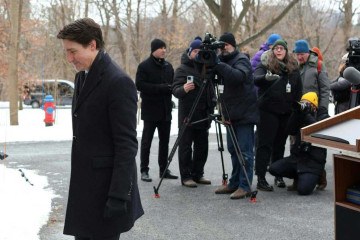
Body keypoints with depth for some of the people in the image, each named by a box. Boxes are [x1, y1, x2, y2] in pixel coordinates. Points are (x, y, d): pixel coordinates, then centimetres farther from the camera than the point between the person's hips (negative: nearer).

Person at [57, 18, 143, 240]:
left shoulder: (118, 82, -17)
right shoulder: (82, 76, 11)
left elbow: (127, 145, -19)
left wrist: (119, 196, -20)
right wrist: (77, 179, 17)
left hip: (106, 186, -8)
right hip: (83, 185, 8)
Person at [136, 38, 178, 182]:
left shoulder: (168, 66, 13)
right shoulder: (144, 66, -6)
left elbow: (173, 84, 20)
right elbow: (139, 85, -14)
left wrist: (171, 88, -5)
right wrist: (160, 88, -21)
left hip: (166, 110, 6)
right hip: (150, 110, -6)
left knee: (164, 141, 10)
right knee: (146, 141, 0)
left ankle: (164, 169, 19)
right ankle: (144, 170, 6)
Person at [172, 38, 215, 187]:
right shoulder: (183, 69, -2)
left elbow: (210, 92, 20)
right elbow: (175, 90, -12)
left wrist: (211, 111, 10)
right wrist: (183, 89, -34)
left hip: (203, 116, 6)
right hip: (187, 116, -6)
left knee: (202, 147, 8)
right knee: (186, 147, -3)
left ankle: (197, 174, 18)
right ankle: (186, 176, 3)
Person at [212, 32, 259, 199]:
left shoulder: (241, 60, -9)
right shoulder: (223, 60, 14)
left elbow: (238, 76, -29)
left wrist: (218, 65, -33)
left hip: (244, 114, -8)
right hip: (231, 113, 8)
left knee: (245, 151, -5)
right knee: (233, 150, 13)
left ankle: (245, 186, -3)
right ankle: (234, 184, 20)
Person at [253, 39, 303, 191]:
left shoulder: (294, 67, 9)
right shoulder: (265, 65, -3)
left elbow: (298, 90, 14)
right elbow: (256, 79, -22)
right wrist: (266, 78, -44)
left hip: (286, 112, 4)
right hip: (268, 111, -4)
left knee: (280, 144, 13)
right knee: (265, 144, -4)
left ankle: (278, 176, 23)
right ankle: (260, 179, -4)